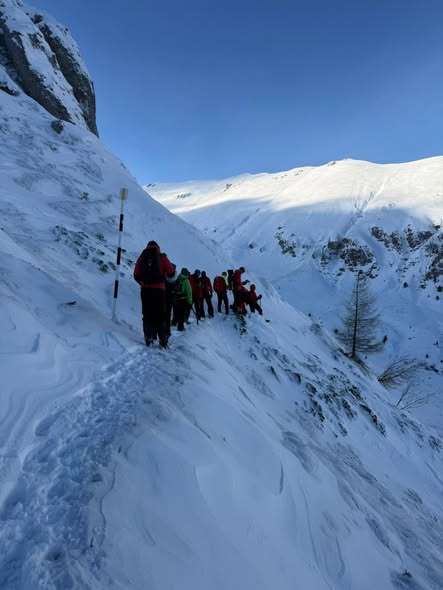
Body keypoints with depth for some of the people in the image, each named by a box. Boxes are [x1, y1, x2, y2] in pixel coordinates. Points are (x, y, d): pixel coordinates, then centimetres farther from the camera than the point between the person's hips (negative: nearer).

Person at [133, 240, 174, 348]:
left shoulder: (141, 257, 8)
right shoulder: (162, 257, 2)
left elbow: (136, 275, 5)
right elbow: (171, 273, 0)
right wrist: (163, 275, 21)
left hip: (145, 290, 2)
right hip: (159, 289, -2)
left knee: (147, 315, 10)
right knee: (160, 315, 4)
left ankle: (148, 339, 7)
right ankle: (163, 341, 1)